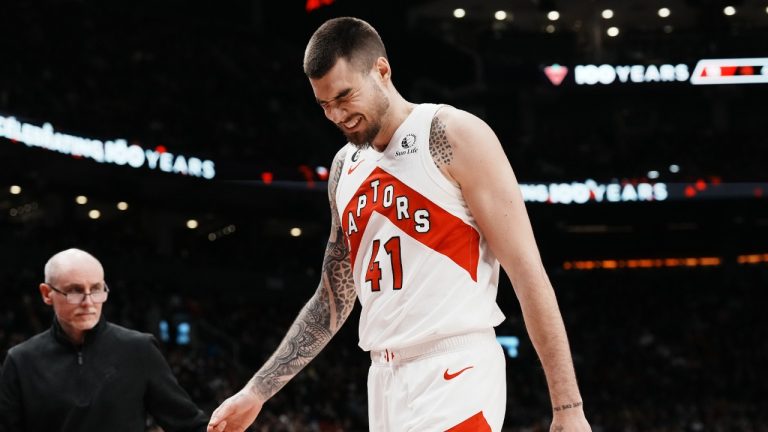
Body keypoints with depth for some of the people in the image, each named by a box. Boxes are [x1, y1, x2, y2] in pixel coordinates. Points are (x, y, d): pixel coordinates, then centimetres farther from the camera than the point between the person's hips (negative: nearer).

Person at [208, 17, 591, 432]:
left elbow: (527, 271, -10)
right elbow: (332, 301, 22)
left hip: (455, 375, -7)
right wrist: (257, 391, 17)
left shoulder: (454, 135, -6)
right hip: (385, 380, 7)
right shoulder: (345, 167, 15)